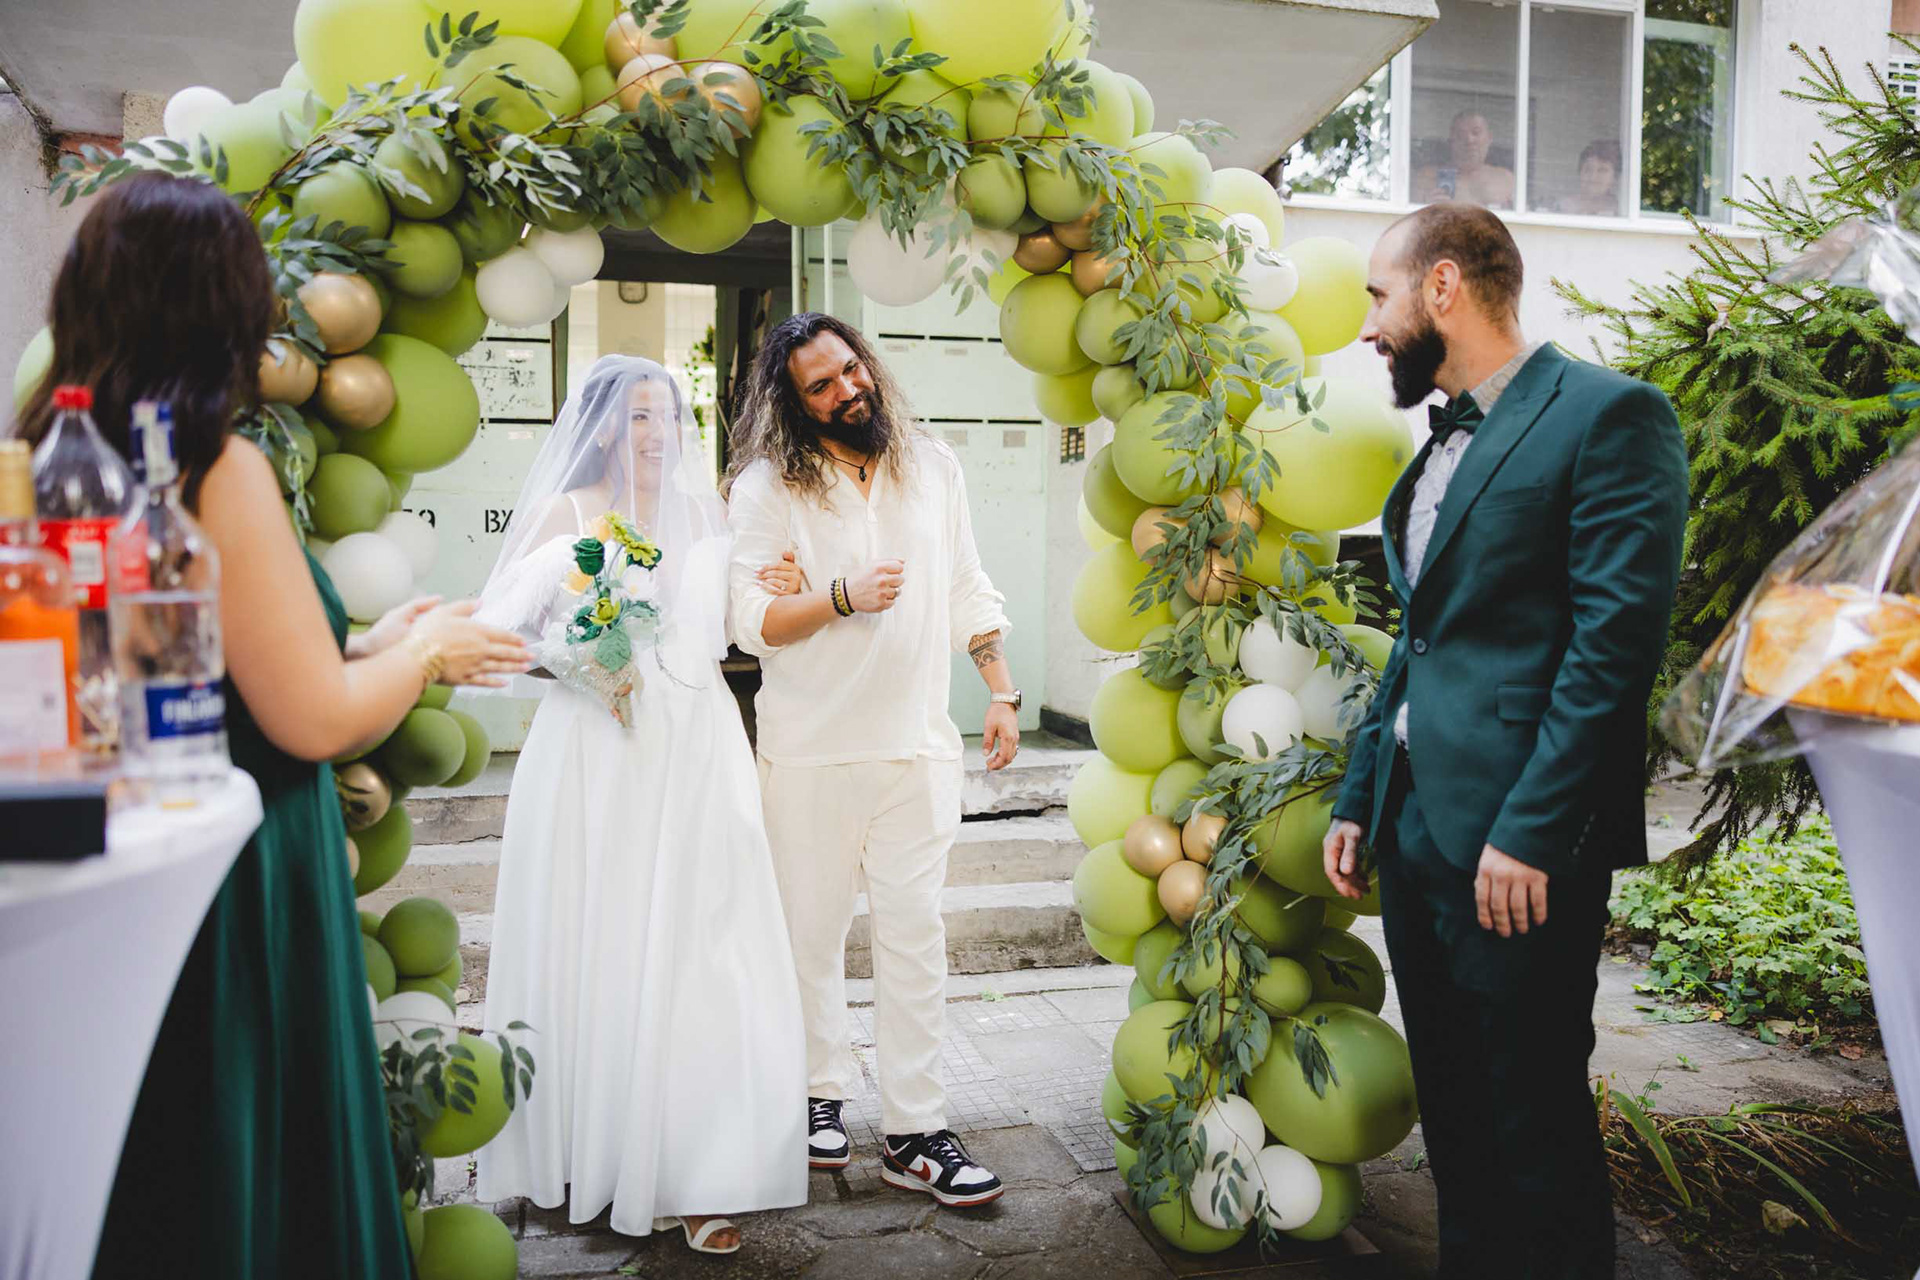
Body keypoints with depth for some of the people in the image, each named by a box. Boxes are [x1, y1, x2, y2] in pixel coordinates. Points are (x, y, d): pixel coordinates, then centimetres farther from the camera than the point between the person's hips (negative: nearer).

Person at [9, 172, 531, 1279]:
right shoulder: (220, 468, -19)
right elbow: (316, 719, -18)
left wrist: (375, 647, 17)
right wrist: (427, 651, 0)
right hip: (240, 897, -8)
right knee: (252, 1186, 9)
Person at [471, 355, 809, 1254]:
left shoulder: (704, 512, 12)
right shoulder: (568, 514, 3)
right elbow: (501, 628, -1)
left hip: (696, 750, 2)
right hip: (594, 752, -2)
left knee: (695, 956, 0)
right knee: (594, 955, 3)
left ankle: (694, 1174, 7)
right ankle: (587, 1154, 20)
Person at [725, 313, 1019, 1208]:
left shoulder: (932, 466, 10)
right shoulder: (768, 485, -1)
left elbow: (967, 591, 15)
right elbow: (750, 621, -7)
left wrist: (1002, 693, 10)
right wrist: (844, 597, -20)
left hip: (917, 741, 2)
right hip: (811, 748, -2)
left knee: (915, 936, 2)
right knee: (812, 931, 8)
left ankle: (915, 1132, 9)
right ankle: (819, 1095, 27)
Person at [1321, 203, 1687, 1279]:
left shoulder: (1608, 414, -8)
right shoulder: (1440, 447, 18)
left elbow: (1616, 639, -16)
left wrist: (1529, 833, -20)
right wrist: (1359, 800, 15)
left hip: (1515, 841, -8)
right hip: (1415, 827, 8)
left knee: (1534, 1123, 3)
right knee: (1455, 1116, 17)